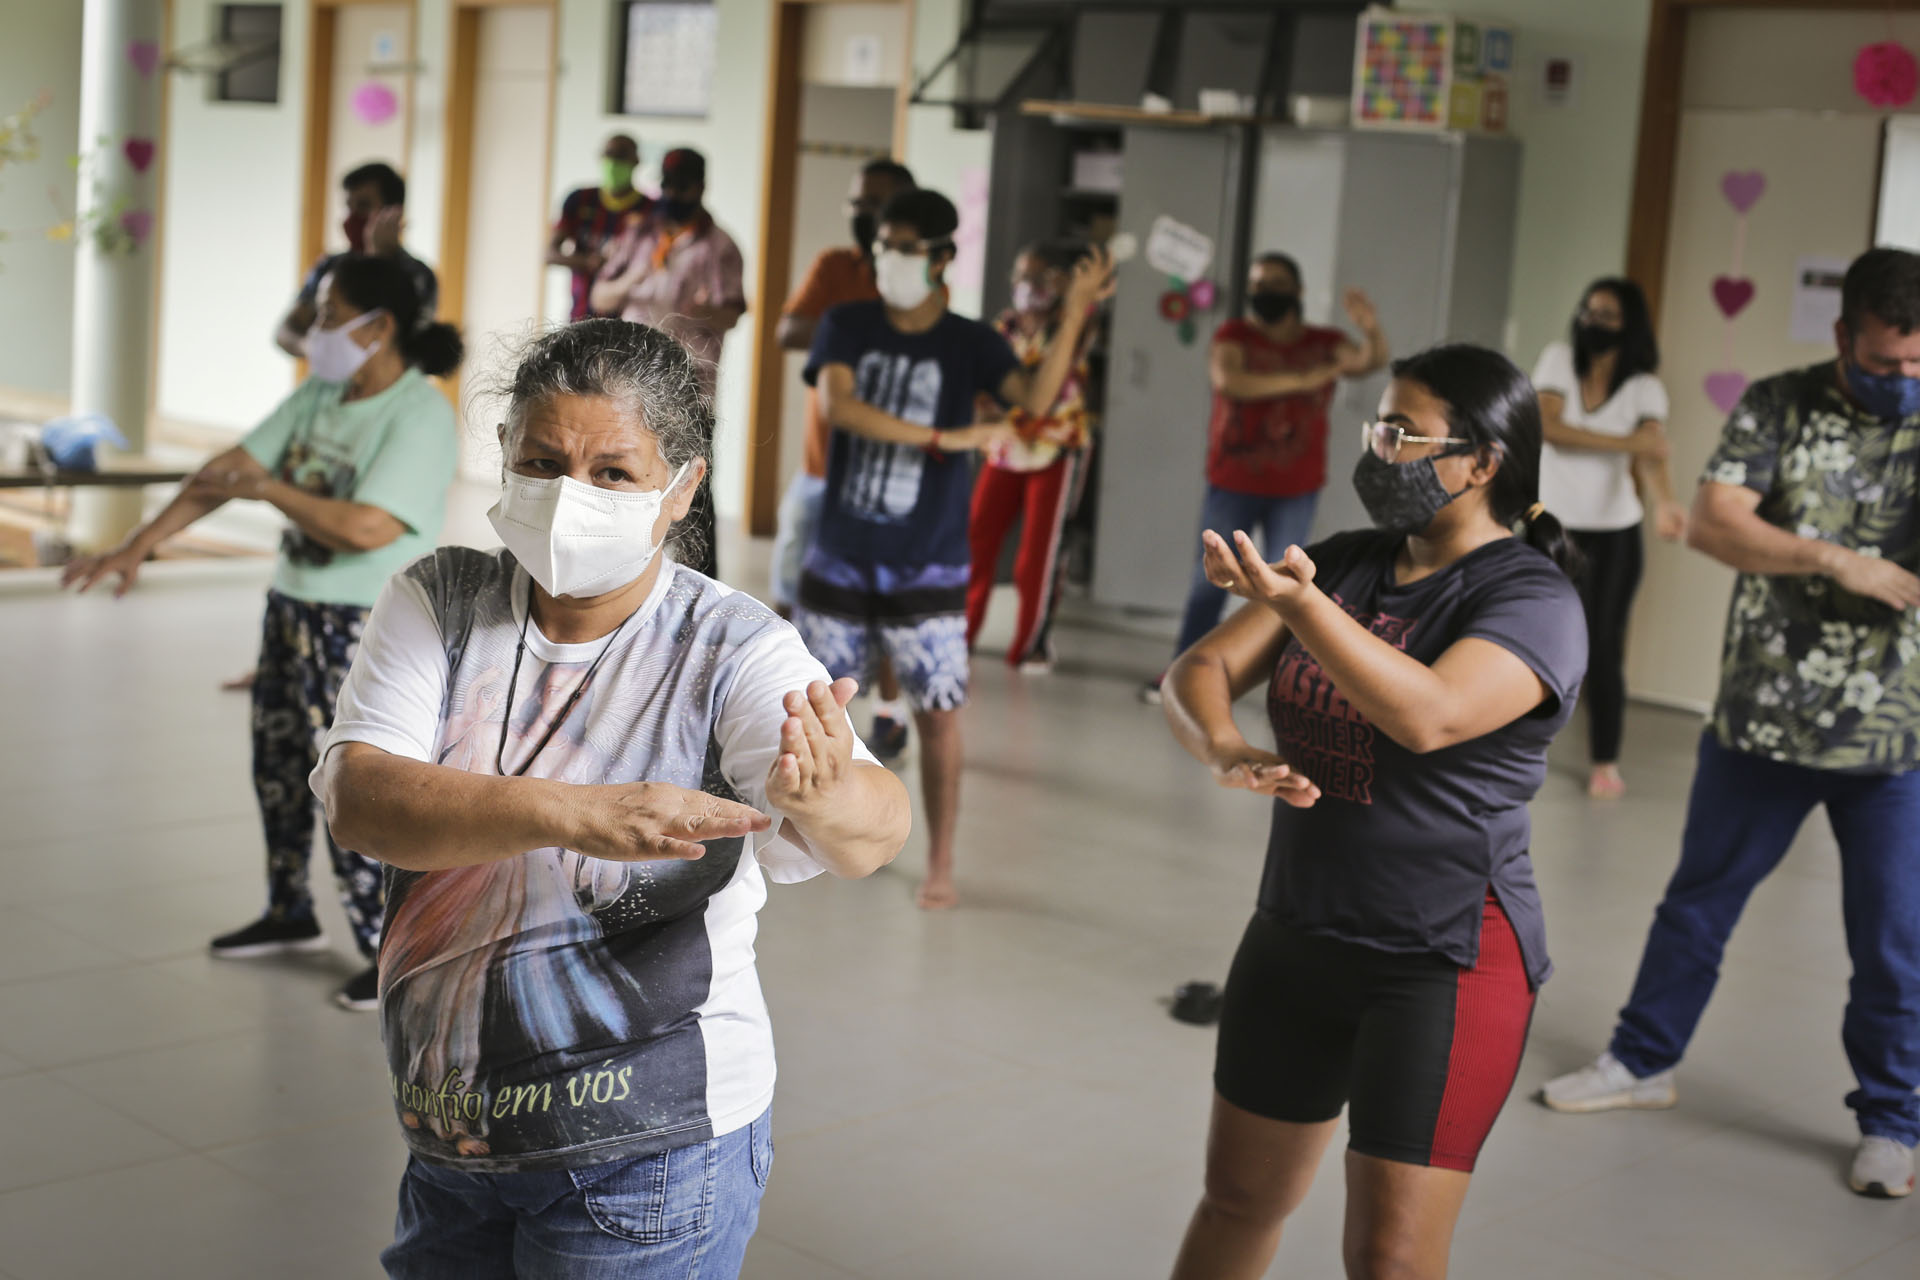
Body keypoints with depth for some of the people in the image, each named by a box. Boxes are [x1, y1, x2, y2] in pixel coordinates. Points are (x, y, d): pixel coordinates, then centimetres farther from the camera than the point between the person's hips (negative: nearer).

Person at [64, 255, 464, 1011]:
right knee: (278, 767, 19)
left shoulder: (420, 416, -18)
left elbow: (367, 528, -28)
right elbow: (228, 470, 5)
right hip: (293, 607, 9)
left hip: (367, 631, -8)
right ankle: (290, 916, 39)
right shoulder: (319, 395, 5)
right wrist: (139, 546, 3)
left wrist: (271, 489, -15)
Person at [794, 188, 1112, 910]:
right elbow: (836, 403, -19)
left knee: (938, 709, -4)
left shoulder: (970, 343, -1)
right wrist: (945, 438, -25)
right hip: (841, 556, 2)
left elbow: (1035, 398, -19)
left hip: (928, 569, -1)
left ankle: (940, 864, 9)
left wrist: (1074, 316, -29)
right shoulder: (847, 326, 0)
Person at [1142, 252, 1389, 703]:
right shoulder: (1234, 337, -3)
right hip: (1233, 483, 0)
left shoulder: (1325, 344, 3)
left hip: (1296, 489, 1)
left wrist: (1372, 330, -36)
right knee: (1209, 580, 4)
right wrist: (1300, 381, -29)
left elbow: (1373, 361, -12)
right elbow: (1227, 379, -22)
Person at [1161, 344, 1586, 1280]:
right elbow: (1198, 672, 2)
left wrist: (1296, 604, -41)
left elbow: (1429, 716, -31)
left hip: (1445, 963, -6)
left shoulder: (1533, 600, -13)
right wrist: (1225, 750, -20)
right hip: (1296, 937, 7)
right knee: (1239, 1202, 18)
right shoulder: (1345, 563, 7)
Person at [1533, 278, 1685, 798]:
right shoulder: (1559, 359, -4)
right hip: (1550, 527, 1)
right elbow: (1547, 426, -19)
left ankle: (1606, 762, 12)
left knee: (1603, 648, -1)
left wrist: (1664, 505, -44)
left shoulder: (1645, 388, -8)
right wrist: (1625, 442, -26)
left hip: (1614, 535, -1)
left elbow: (1653, 455, -23)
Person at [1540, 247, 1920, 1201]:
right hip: (1761, 721, 1)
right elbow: (1711, 522, -13)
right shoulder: (1779, 407, -2)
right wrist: (1835, 559, -21)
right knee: (1699, 900, 16)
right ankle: (1644, 1060, 34)